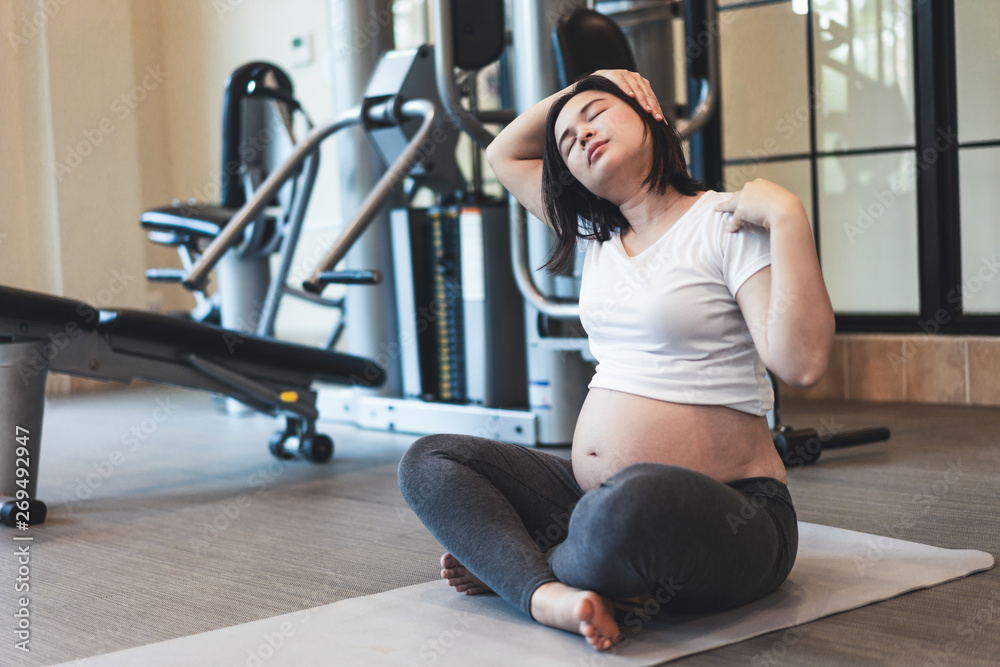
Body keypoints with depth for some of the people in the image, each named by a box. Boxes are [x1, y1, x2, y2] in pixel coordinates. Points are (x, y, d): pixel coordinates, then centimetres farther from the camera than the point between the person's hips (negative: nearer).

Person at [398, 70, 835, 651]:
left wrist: (787, 215, -20)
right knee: (429, 462, -1)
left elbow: (803, 363, -20)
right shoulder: (597, 234, 17)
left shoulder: (727, 224, -7)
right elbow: (504, 153, 29)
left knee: (638, 501, -42)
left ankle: (510, 563, -10)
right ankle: (548, 594, -25)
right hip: (597, 494, 8)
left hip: (726, 511, -7)